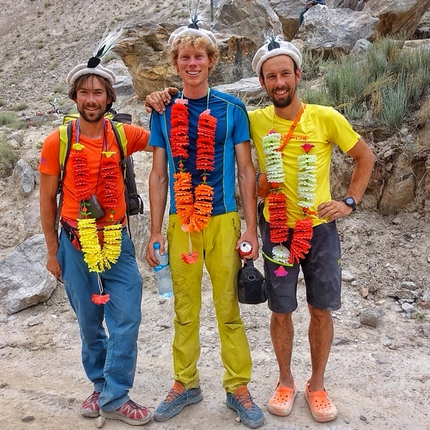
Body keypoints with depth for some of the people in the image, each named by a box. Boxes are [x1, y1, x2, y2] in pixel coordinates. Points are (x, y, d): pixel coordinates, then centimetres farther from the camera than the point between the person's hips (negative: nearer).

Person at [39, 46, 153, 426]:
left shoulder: (122, 134, -1)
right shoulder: (57, 142, -5)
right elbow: (47, 200, 1)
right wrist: (53, 252, 4)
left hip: (117, 242, 1)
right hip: (75, 245, -1)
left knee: (126, 320, -1)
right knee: (90, 322, 12)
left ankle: (114, 397, 16)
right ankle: (102, 385, 35)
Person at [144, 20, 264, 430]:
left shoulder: (231, 108, 2)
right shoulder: (164, 112, 7)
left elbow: (245, 170, 2)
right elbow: (158, 174, 8)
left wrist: (251, 228, -3)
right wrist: (155, 232, 4)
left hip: (223, 220, -2)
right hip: (180, 222, 2)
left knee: (228, 308, 4)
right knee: (184, 310, 11)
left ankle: (238, 388, 20)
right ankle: (185, 384, 28)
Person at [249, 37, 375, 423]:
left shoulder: (327, 118, -7)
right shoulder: (254, 121, -5)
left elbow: (365, 158, 5)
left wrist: (350, 202, -3)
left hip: (320, 228, 0)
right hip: (277, 230, 0)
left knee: (321, 311, 9)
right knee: (281, 312, 9)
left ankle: (317, 384, 30)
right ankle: (285, 381, 32)